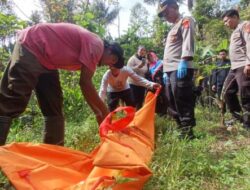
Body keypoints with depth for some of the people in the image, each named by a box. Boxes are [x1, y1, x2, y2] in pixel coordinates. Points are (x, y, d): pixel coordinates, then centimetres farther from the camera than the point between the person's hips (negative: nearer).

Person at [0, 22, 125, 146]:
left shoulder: (91, 47, 13)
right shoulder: (96, 45, -16)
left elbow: (85, 85, 15)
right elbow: (85, 83, -21)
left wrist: (98, 113, 14)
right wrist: (104, 112, -12)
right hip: (31, 47, -10)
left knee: (54, 109, 5)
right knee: (11, 102, -18)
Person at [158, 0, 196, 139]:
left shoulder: (186, 21, 5)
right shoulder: (173, 28, 31)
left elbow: (188, 42, -12)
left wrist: (183, 61, -23)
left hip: (180, 68, -9)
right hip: (170, 70, 10)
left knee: (182, 101, -12)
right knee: (172, 102, 9)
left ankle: (187, 131, -6)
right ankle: (181, 128, 17)